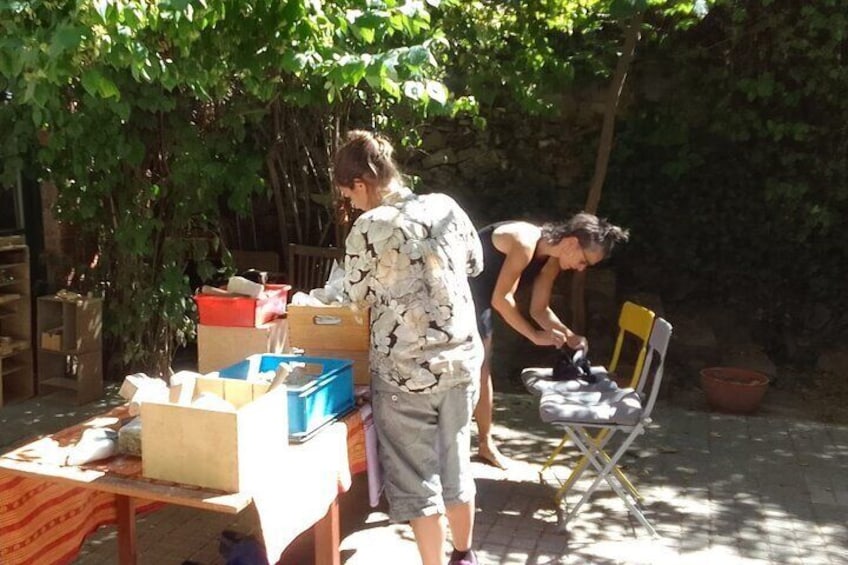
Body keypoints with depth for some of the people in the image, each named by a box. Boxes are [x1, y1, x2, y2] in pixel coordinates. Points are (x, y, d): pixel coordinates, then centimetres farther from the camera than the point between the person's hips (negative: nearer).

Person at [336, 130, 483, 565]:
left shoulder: (369, 228, -15)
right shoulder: (445, 207, -1)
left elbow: (359, 297, -3)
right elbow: (475, 264, 14)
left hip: (406, 372, -6)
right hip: (461, 360, 6)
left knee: (415, 479, 10)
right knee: (455, 463, 22)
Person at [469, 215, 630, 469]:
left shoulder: (551, 261, -1)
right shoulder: (525, 242, -29)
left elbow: (539, 309, 3)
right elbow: (501, 299, -28)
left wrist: (568, 335, -12)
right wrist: (536, 336, -25)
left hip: (477, 297, 9)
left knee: (480, 366, 11)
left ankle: (485, 443, 19)